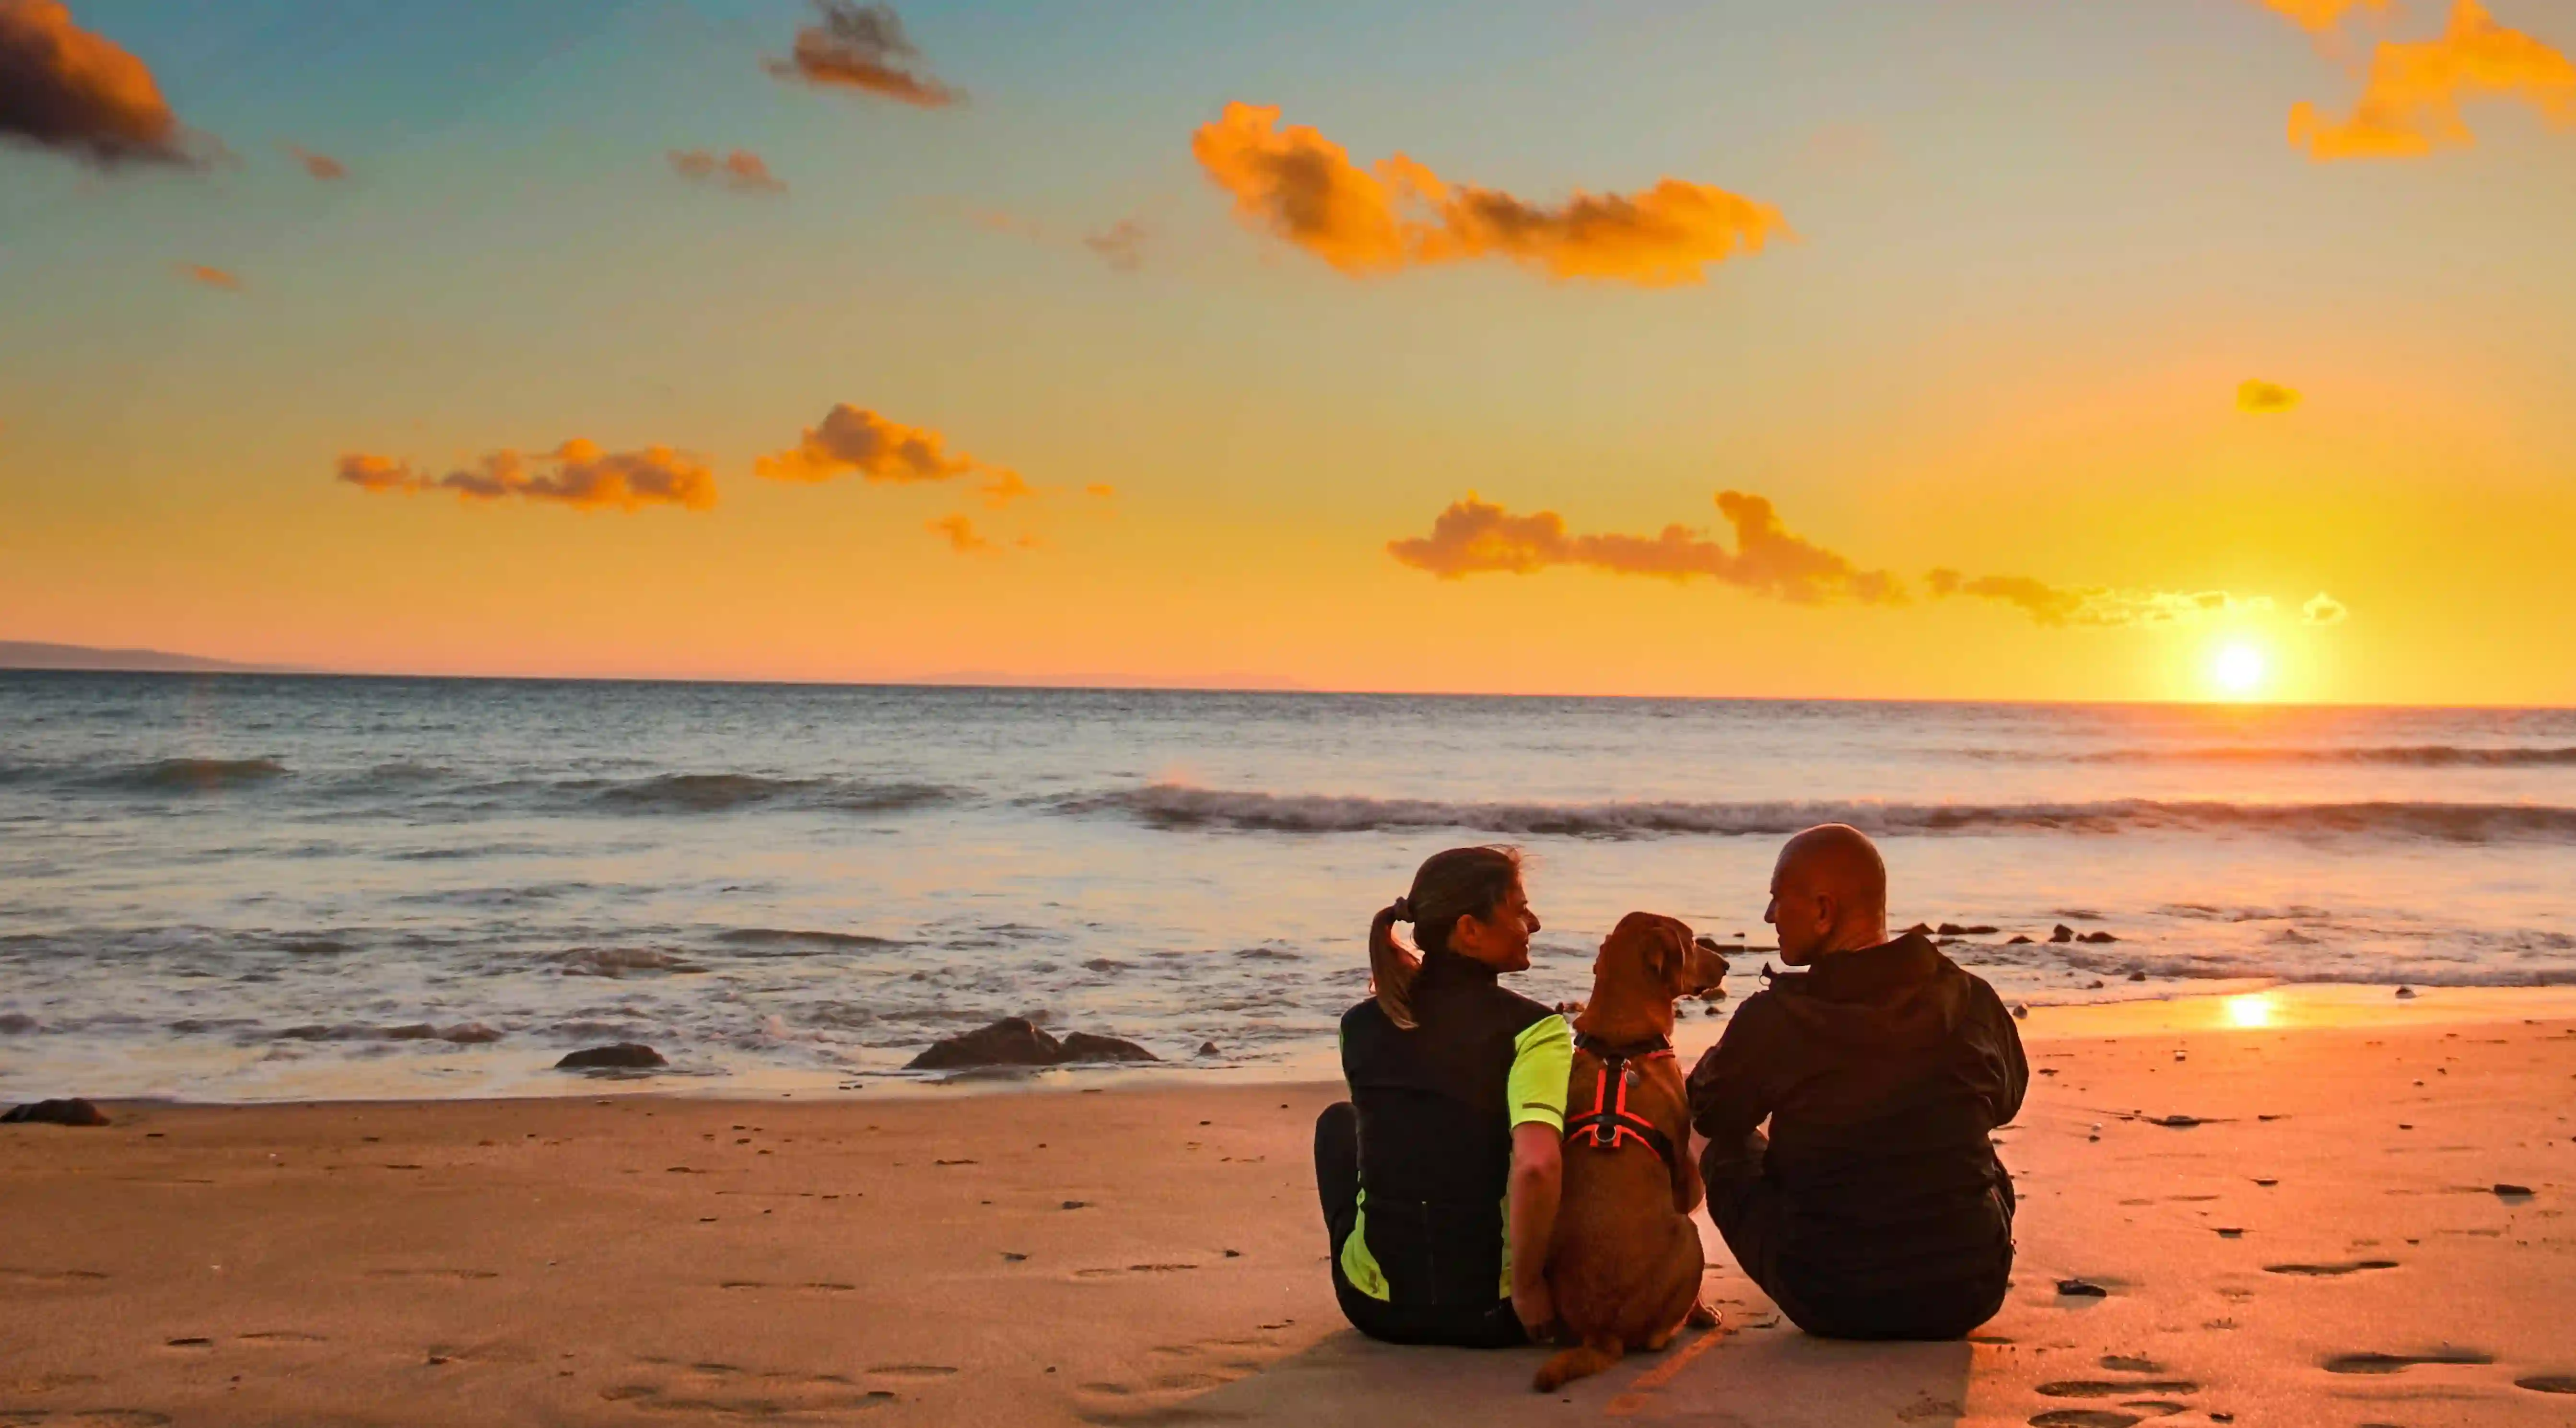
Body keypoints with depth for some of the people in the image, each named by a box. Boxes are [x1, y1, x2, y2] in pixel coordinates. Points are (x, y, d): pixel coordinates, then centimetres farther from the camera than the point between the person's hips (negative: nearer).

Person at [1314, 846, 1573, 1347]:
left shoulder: (1361, 1024, -1)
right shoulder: (1534, 1030, -15)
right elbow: (1535, 1166, -30)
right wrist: (1527, 1290, -19)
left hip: (1377, 1308, 3)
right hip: (1491, 1318, -2)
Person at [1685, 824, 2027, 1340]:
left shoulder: (1771, 1018, -15)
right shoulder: (1974, 1001, -7)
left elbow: (1709, 1116, 5)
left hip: (1828, 1309, -3)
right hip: (1966, 1301, 3)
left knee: (1727, 1154, 22)